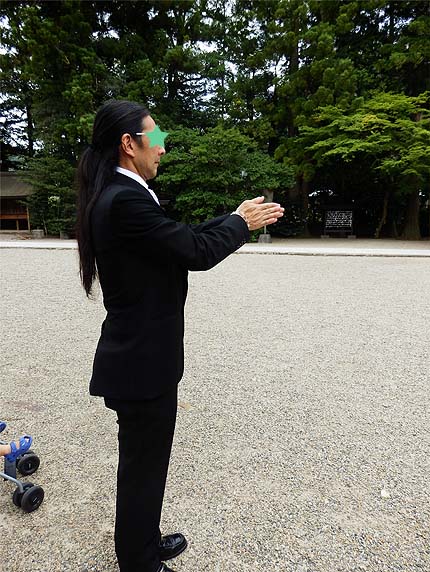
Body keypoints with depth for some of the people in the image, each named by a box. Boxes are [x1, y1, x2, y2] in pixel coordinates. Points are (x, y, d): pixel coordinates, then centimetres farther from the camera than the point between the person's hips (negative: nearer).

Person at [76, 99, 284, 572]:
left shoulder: (117, 196, 9)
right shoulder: (125, 200, -22)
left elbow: (183, 236, 12)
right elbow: (197, 252, -21)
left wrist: (236, 217, 10)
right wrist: (242, 223, -4)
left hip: (138, 354, 10)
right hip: (143, 360, -10)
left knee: (144, 461, 25)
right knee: (143, 465, 11)